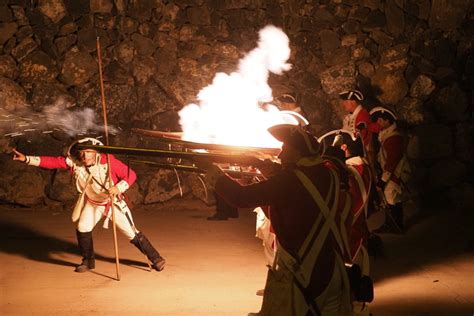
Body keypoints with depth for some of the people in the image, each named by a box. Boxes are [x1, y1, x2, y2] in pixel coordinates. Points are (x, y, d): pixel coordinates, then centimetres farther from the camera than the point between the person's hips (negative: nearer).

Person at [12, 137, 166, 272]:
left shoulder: (108, 161, -28)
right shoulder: (74, 162, -18)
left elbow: (131, 175, -24)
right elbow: (53, 162, -22)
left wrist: (118, 188, -39)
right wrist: (26, 159, -29)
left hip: (114, 202, -3)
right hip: (92, 203, 4)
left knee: (131, 233, -1)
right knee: (82, 229, -9)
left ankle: (156, 258, 14)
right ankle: (88, 261, 15)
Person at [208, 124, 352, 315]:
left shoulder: (290, 180, -16)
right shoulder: (328, 175, 4)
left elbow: (243, 197, -17)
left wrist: (218, 177, 1)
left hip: (299, 273, -7)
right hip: (333, 270, 7)